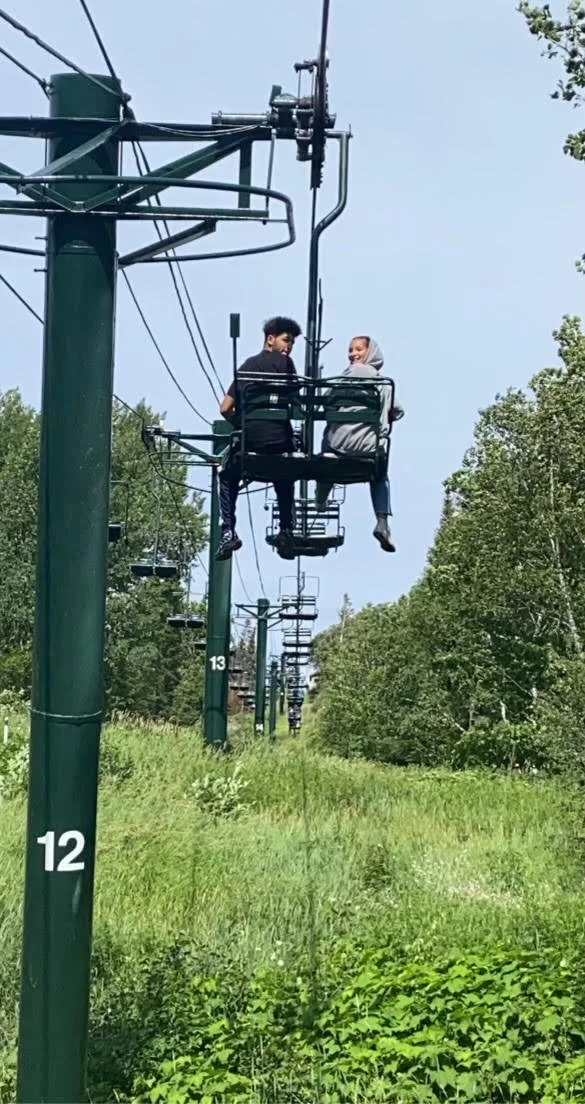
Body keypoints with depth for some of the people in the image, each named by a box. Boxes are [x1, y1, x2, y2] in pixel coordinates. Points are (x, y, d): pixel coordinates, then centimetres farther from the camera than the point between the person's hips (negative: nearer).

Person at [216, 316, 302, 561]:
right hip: (277, 439, -2)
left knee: (228, 478, 28)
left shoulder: (246, 366, 17)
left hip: (247, 439, 3)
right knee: (285, 483, 26)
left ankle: (228, 530, 10)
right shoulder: (283, 361, 4)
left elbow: (225, 408, 12)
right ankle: (286, 531, 9)